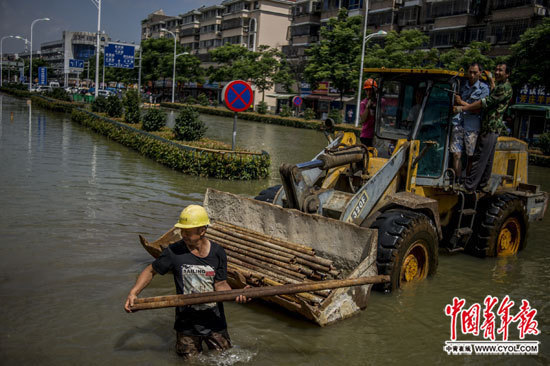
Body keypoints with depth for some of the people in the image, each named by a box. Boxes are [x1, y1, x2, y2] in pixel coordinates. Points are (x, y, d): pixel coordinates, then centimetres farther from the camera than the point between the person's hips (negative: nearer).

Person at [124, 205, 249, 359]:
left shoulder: (217, 252, -8)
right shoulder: (174, 252, -12)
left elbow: (220, 284, -7)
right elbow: (150, 271, 1)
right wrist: (133, 292, -12)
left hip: (214, 321, 1)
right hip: (186, 323, 0)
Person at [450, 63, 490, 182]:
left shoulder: (484, 88, 2)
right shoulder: (462, 86, 13)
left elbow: (479, 110, -7)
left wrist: (462, 103, -8)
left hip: (472, 126, -3)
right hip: (458, 124, 3)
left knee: (471, 156, 2)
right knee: (456, 154, -5)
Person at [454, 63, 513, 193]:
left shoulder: (505, 87, -12)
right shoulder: (497, 87, 21)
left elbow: (486, 103, -18)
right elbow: (486, 105, 13)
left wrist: (463, 108, -16)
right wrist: (463, 103, -1)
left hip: (491, 127, -10)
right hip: (490, 127, 10)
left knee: (480, 157, -9)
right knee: (488, 158, 14)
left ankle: (469, 186, -8)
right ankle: (483, 184, 22)